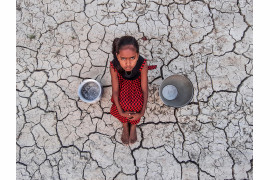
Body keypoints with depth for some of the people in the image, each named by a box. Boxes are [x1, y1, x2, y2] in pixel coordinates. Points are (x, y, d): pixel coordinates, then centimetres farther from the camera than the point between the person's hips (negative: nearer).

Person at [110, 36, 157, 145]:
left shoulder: (142, 64, -37)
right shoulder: (114, 66, -34)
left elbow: (144, 89, -27)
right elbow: (115, 90, -24)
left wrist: (142, 113, -27)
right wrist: (121, 112, -27)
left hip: (137, 81, 0)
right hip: (122, 82, 1)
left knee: (136, 104, -24)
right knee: (123, 103, -24)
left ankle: (133, 126, 7)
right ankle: (125, 126, 8)